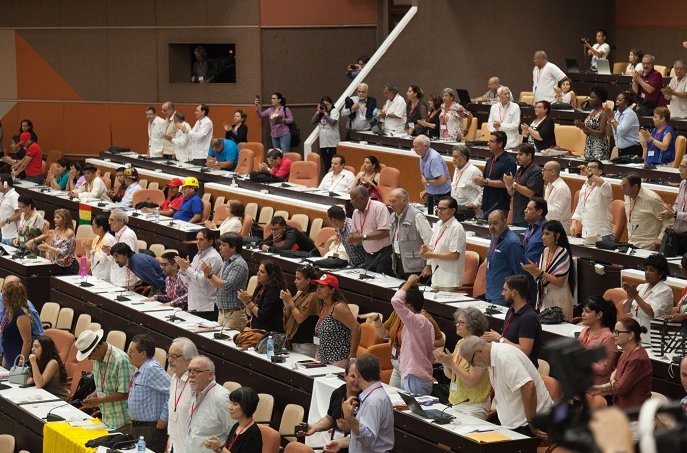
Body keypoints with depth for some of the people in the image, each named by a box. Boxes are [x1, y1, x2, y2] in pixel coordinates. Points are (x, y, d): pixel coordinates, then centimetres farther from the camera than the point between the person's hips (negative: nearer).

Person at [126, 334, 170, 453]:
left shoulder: (152, 369, -21)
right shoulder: (140, 370, 9)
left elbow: (172, 391, -27)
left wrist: (164, 418, -21)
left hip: (151, 429, -10)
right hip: (136, 427, 10)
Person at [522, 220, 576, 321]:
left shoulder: (563, 253, -13)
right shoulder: (545, 252, 8)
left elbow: (559, 282, -17)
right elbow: (541, 277, 12)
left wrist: (539, 271, -18)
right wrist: (532, 270, -8)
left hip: (558, 301, -6)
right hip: (544, 299, 6)